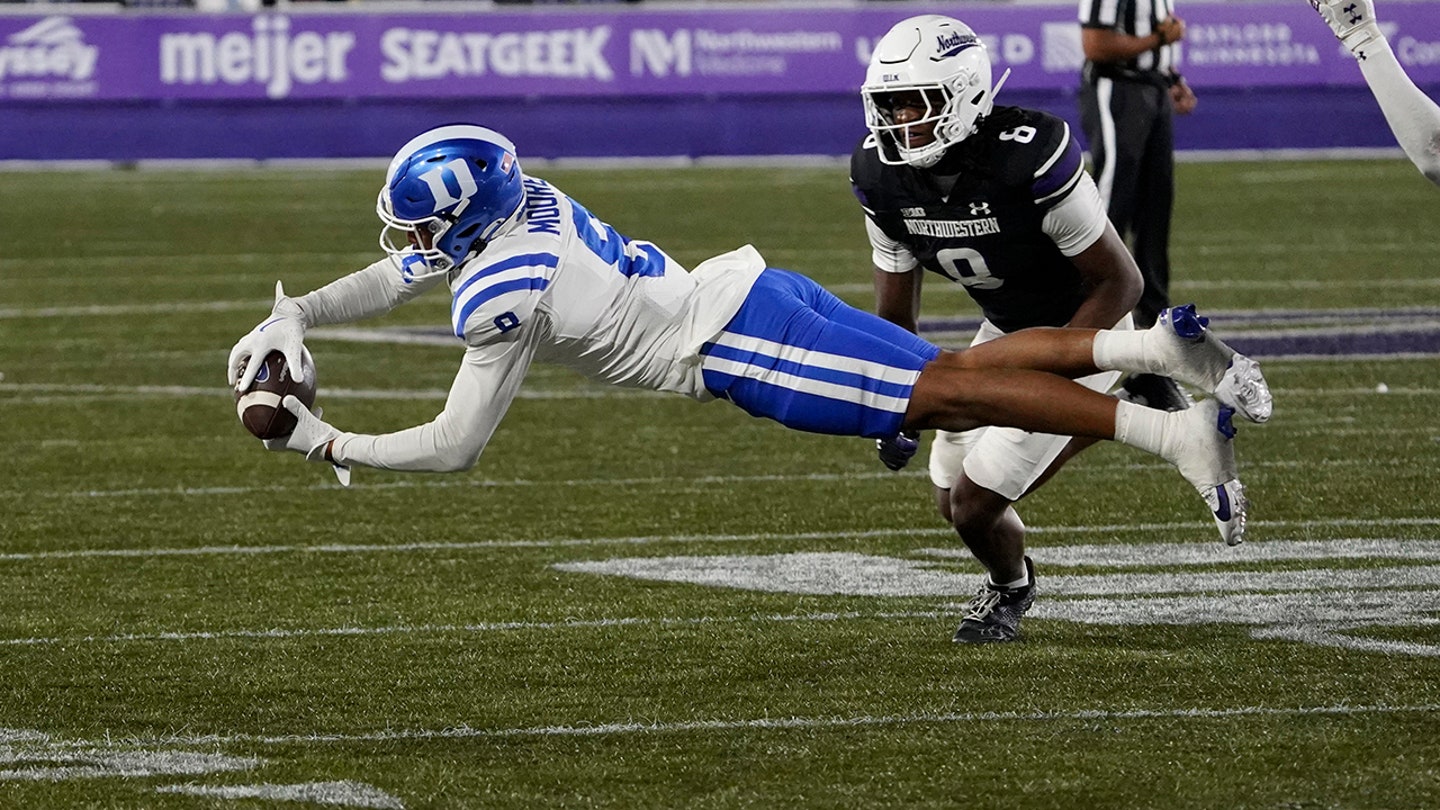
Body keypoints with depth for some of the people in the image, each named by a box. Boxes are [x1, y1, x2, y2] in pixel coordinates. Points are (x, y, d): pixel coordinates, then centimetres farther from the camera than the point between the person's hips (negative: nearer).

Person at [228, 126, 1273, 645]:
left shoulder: (503, 297, -13)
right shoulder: (513, 201, 11)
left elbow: (454, 447, -8)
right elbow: (401, 277, 29)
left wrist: (326, 444, -1)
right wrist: (287, 318, 23)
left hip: (737, 349, -8)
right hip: (745, 292, 8)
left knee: (948, 393, -13)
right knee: (953, 375, 8)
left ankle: (1178, 433, -20)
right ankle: (1156, 345, -5)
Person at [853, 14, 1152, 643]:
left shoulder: (1028, 160, -35)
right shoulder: (883, 175, -15)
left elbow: (1121, 282, -26)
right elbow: (895, 307, 1)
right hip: (1004, 330, 7)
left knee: (976, 504, -7)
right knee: (951, 496, 12)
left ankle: (1010, 589, 26)